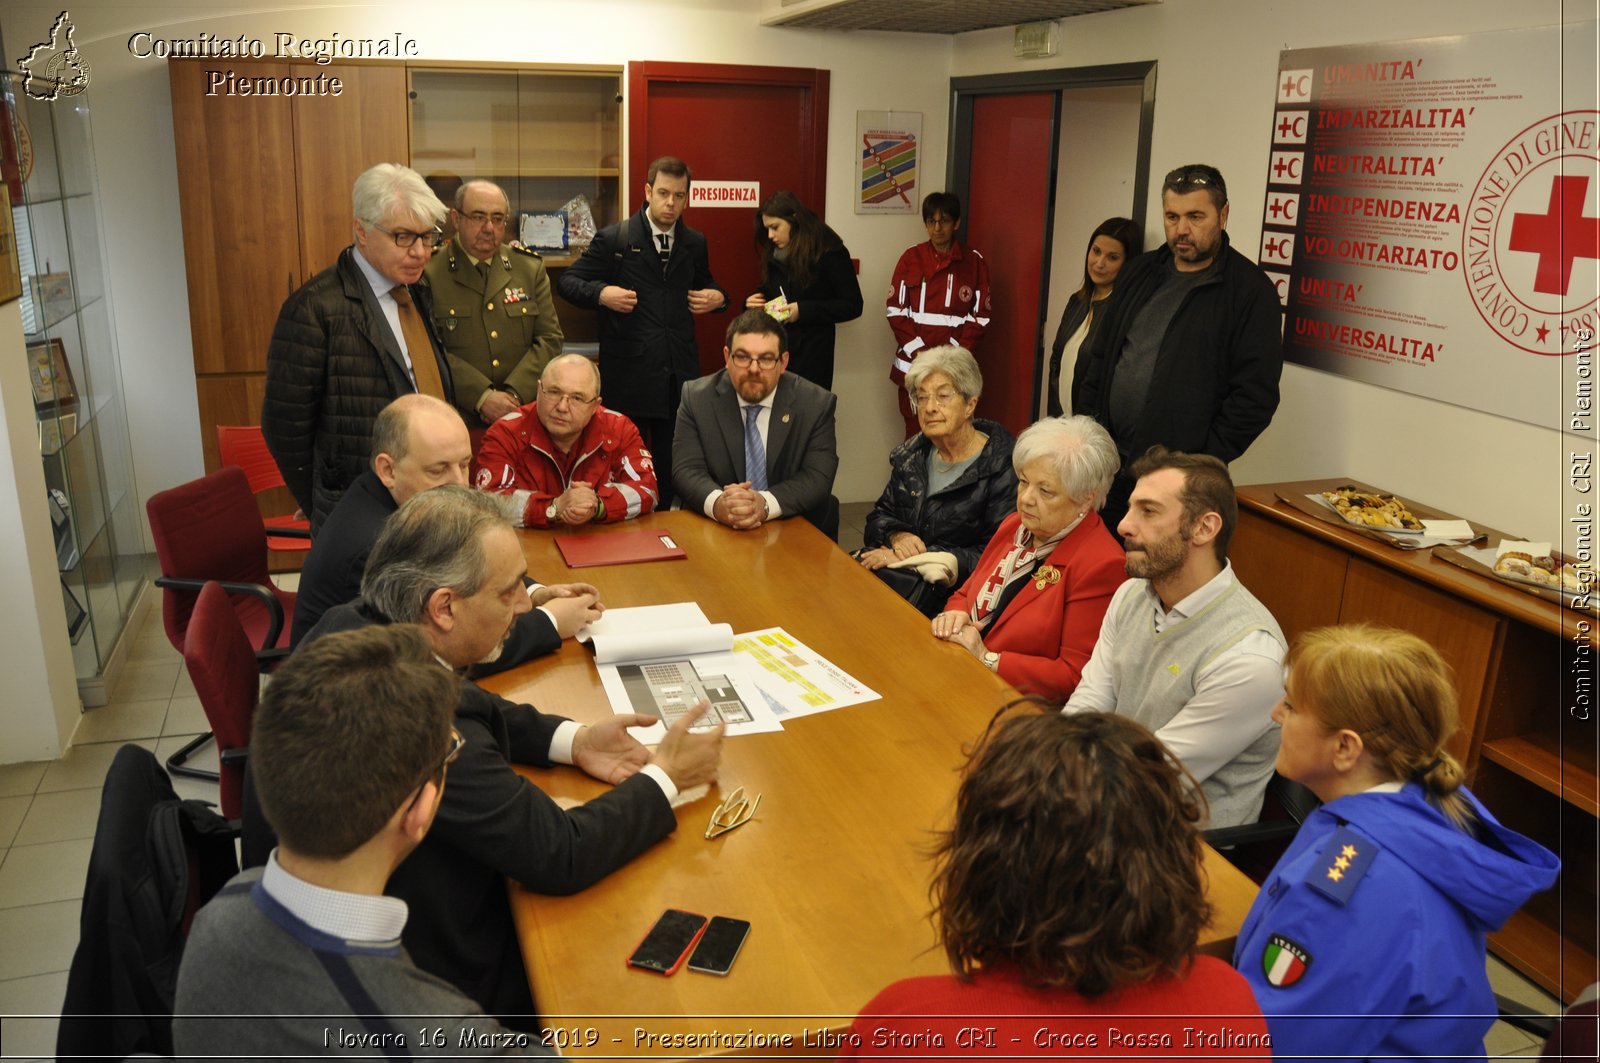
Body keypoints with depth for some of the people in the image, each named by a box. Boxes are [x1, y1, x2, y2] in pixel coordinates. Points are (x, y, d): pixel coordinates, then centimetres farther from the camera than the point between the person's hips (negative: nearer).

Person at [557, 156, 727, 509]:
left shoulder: (695, 244, 10)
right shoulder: (613, 239, -2)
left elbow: (704, 285, 26)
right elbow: (567, 281, 1)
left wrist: (717, 297, 3)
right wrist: (601, 293, -18)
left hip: (680, 374, 3)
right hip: (629, 375, -3)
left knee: (674, 462, 9)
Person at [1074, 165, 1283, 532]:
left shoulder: (1250, 290, -6)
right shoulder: (1140, 273, 13)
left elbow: (1256, 393, -10)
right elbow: (1099, 357, 18)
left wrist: (1204, 462, -14)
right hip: (1107, 462, 6)